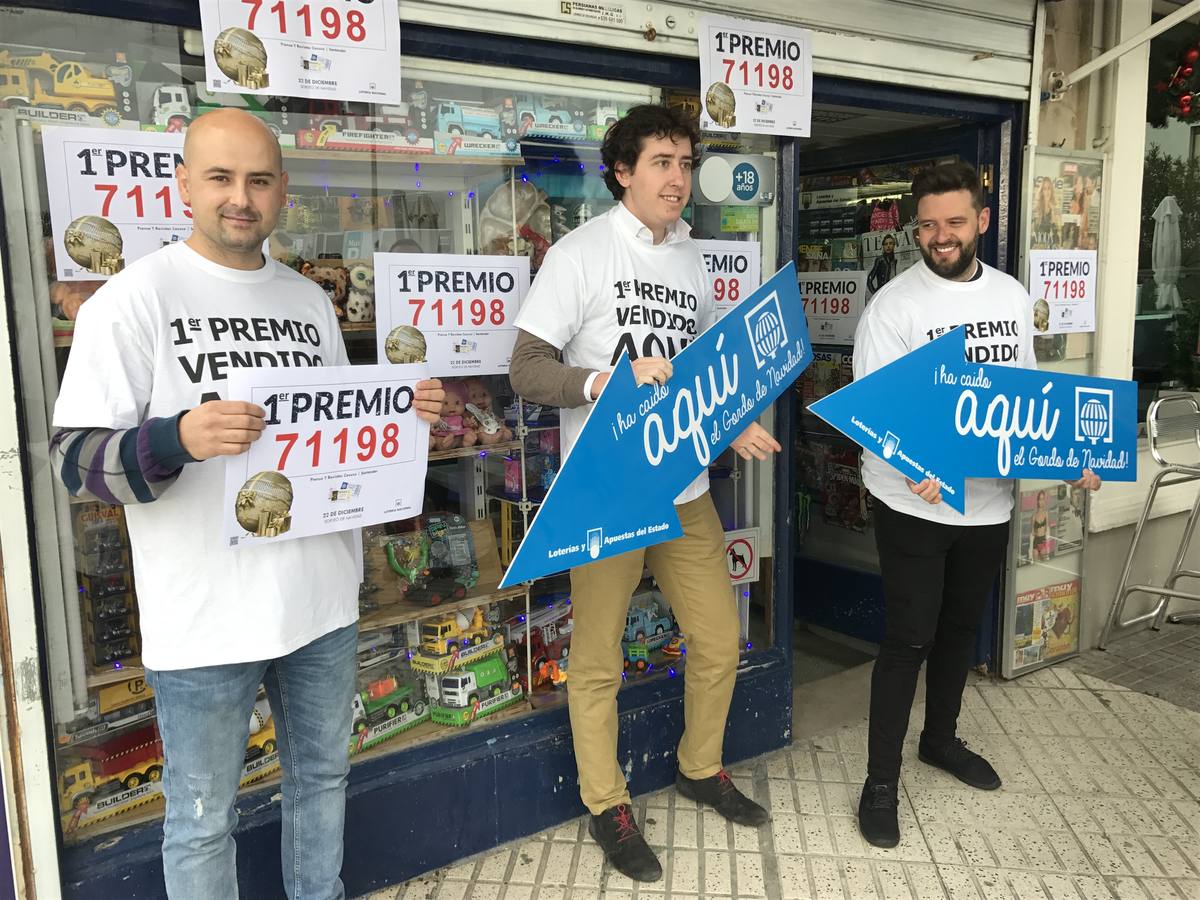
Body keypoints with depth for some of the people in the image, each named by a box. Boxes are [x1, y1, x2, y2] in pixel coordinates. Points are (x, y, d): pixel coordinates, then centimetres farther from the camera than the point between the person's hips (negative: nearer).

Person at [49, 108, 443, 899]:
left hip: (323, 597, 6)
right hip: (207, 616, -5)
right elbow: (75, 461, -11)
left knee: (323, 776, 22)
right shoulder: (133, 299, -8)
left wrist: (405, 414, -1)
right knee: (203, 818, 10)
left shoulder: (310, 300, 10)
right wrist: (176, 439, -30)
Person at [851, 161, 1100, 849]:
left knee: (962, 628, 19)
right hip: (915, 502, -6)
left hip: (989, 500, 6)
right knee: (909, 638, -1)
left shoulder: (1013, 298, 7)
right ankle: (882, 781, 13)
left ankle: (941, 737, 42)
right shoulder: (895, 303, -12)